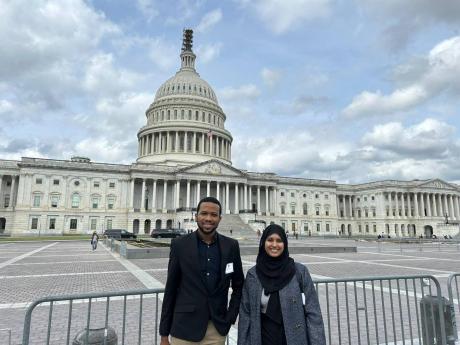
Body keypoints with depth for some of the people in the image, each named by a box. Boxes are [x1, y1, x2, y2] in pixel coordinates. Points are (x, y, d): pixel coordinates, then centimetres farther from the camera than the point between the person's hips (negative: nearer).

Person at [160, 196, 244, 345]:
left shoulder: (231, 246, -2)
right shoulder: (180, 245, -7)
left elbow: (239, 285, 8)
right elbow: (170, 290, -3)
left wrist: (230, 317, 0)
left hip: (218, 329, 2)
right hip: (185, 328, -1)